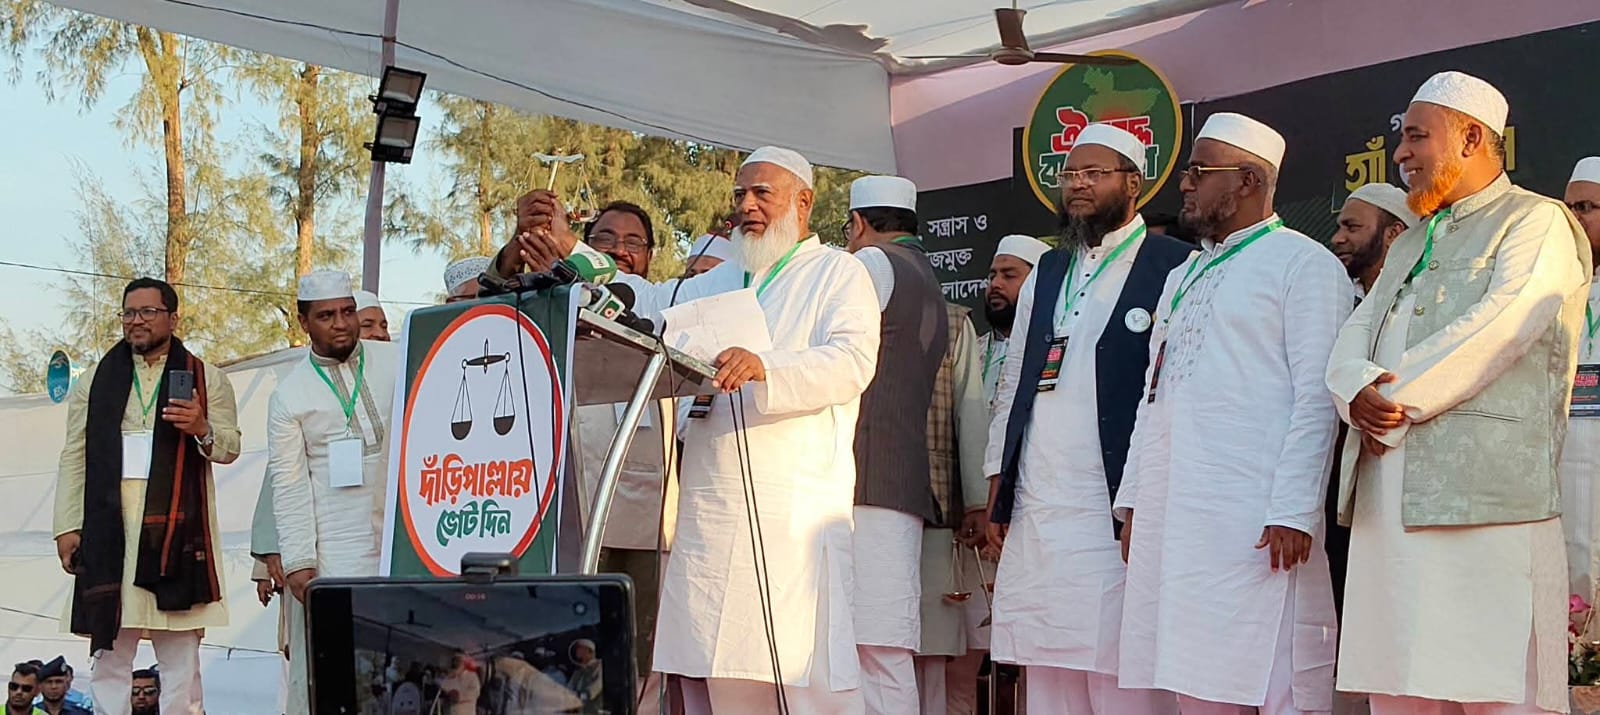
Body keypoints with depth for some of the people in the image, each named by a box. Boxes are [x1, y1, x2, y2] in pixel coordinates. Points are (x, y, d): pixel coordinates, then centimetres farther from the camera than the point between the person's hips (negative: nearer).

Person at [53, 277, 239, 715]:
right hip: (109, 528, 1)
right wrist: (67, 526, 2)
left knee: (181, 655, 0)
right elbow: (74, 457, 10)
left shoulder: (206, 380, 10)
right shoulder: (96, 380, 14)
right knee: (110, 650, 2)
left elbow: (230, 448, 8)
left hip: (176, 529, -1)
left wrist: (202, 431, -14)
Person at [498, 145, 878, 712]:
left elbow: (853, 362, -9)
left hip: (795, 512, -5)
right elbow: (647, 303, 19)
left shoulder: (838, 273, 7)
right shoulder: (717, 283, 27)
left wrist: (765, 367, -25)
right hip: (710, 516, 6)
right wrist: (565, 247, 7)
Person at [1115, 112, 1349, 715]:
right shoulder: (1183, 277, 23)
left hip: (1254, 523, -7)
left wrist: (1294, 511, -17)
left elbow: (1315, 398, -9)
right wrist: (1133, 501, 16)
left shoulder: (1303, 264, -1)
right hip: (1170, 517, 7)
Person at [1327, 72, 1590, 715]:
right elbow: (1354, 339, 17)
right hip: (1388, 503, 7)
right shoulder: (1409, 245, 28)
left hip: (1484, 499, -7)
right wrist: (1358, 392, -6)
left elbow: (1499, 327, -13)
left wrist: (1396, 400, -9)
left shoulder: (1539, 223, 2)